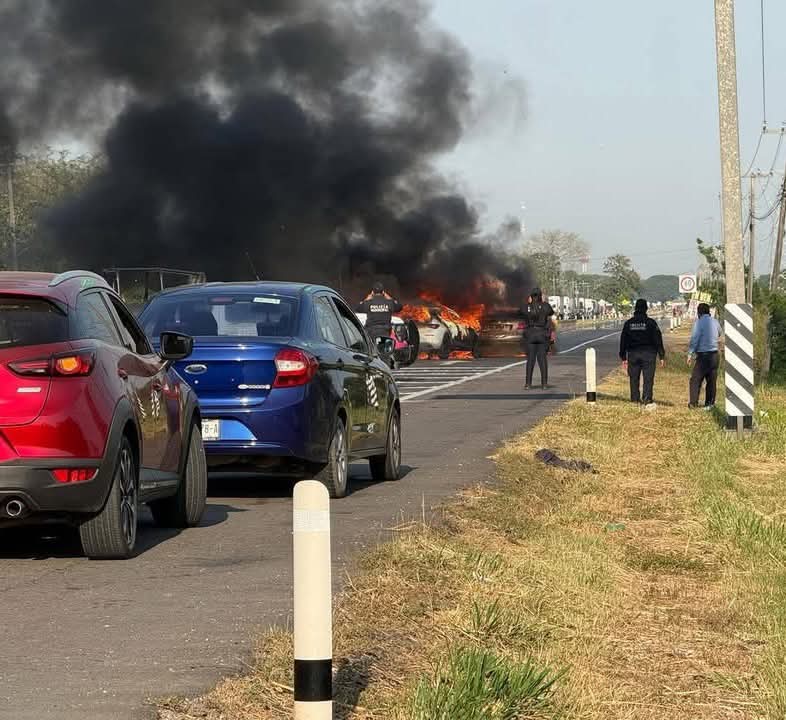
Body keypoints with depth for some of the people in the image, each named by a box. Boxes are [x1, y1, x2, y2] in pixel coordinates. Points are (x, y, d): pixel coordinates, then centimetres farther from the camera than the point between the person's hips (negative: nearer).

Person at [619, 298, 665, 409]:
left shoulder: (628, 323, 5)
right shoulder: (650, 323, -4)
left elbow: (623, 341, 9)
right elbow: (658, 340, -4)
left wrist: (623, 357, 15)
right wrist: (662, 356, 1)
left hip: (633, 355, 3)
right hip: (648, 354, -3)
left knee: (634, 379, 11)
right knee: (648, 378, -5)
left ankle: (635, 399, 12)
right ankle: (647, 400, -16)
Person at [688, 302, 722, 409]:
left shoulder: (699, 322, -11)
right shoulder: (715, 322, 7)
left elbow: (694, 339, -13)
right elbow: (719, 334, 25)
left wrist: (690, 354, -6)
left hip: (703, 355, -6)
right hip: (715, 355, 6)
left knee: (696, 379, 1)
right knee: (712, 380, 11)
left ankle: (693, 403, 0)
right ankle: (710, 403, 13)